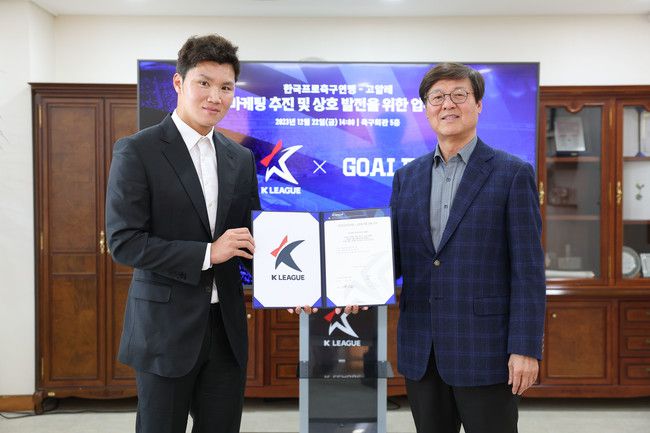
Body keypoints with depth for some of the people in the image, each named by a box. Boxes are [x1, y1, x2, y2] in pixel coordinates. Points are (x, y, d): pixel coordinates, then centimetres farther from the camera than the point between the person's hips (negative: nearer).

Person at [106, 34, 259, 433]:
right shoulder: (137, 151, -8)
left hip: (227, 328, 5)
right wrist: (206, 253, -18)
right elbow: (123, 241, -13)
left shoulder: (241, 158, 9)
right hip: (166, 328, -5)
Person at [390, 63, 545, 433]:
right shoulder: (407, 177, 10)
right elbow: (396, 256, 10)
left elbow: (528, 269, -8)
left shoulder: (513, 173, -4)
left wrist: (525, 348, -13)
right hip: (420, 350, 5)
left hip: (484, 349, -4)